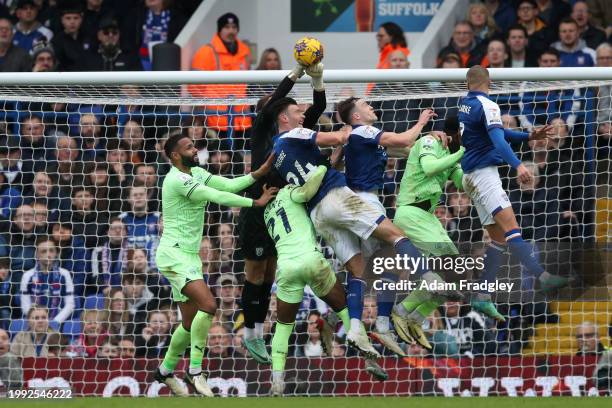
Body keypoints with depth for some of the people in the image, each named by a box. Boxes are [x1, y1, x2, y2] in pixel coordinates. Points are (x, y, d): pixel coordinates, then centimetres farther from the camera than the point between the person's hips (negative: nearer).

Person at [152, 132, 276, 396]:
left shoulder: (196, 173, 13)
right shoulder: (177, 179, -16)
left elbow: (229, 185, 5)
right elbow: (218, 197, -18)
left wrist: (259, 174, -6)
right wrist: (256, 203, -12)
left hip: (188, 256, 10)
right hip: (174, 255, -10)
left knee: (191, 322, 12)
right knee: (208, 305, -23)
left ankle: (165, 371, 29)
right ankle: (195, 370, -17)